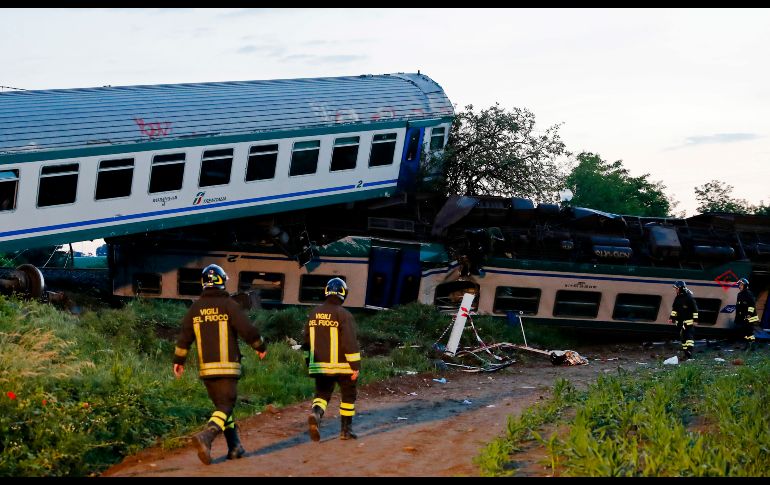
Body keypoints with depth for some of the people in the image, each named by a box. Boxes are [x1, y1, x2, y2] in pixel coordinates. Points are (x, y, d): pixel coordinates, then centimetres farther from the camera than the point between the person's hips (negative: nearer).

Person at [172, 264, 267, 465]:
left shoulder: (195, 308, 7)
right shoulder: (229, 304, -5)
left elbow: (184, 336, 8)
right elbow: (248, 330, -9)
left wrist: (178, 361, 20)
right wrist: (261, 347, 7)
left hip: (205, 367, 5)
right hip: (227, 366, -5)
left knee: (222, 405, 16)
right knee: (225, 406, -5)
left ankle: (235, 447, 17)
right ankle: (206, 436, -29)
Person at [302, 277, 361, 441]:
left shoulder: (314, 313, 7)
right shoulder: (344, 315, -12)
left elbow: (306, 340, 14)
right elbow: (350, 343, -17)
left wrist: (309, 362, 23)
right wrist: (356, 366, -12)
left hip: (320, 365, 4)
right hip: (341, 366, -4)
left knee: (322, 394, 11)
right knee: (348, 395, 13)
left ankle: (315, 414, -20)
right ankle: (346, 430, 16)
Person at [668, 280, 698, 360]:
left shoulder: (689, 297, -12)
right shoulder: (677, 298, 12)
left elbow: (695, 309, -11)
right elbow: (674, 309, 20)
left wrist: (695, 319, -13)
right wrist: (672, 318, 14)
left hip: (688, 321, -8)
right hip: (680, 322, 8)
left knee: (689, 336, -15)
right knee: (682, 337, 10)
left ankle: (689, 353, -23)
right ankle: (685, 354, 16)